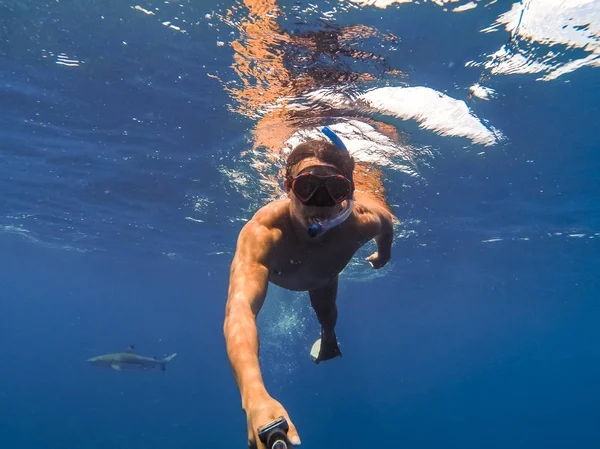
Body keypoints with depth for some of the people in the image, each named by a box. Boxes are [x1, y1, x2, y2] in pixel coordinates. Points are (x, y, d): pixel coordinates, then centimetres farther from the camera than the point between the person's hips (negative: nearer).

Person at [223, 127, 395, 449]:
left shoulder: (363, 221, -43)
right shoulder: (262, 232, -52)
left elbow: (387, 222, -16)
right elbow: (239, 308, -66)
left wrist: (383, 255, 5)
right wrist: (254, 395, -82)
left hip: (323, 275, 3)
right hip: (276, 271, -2)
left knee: (327, 313, 23)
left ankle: (328, 339, 60)